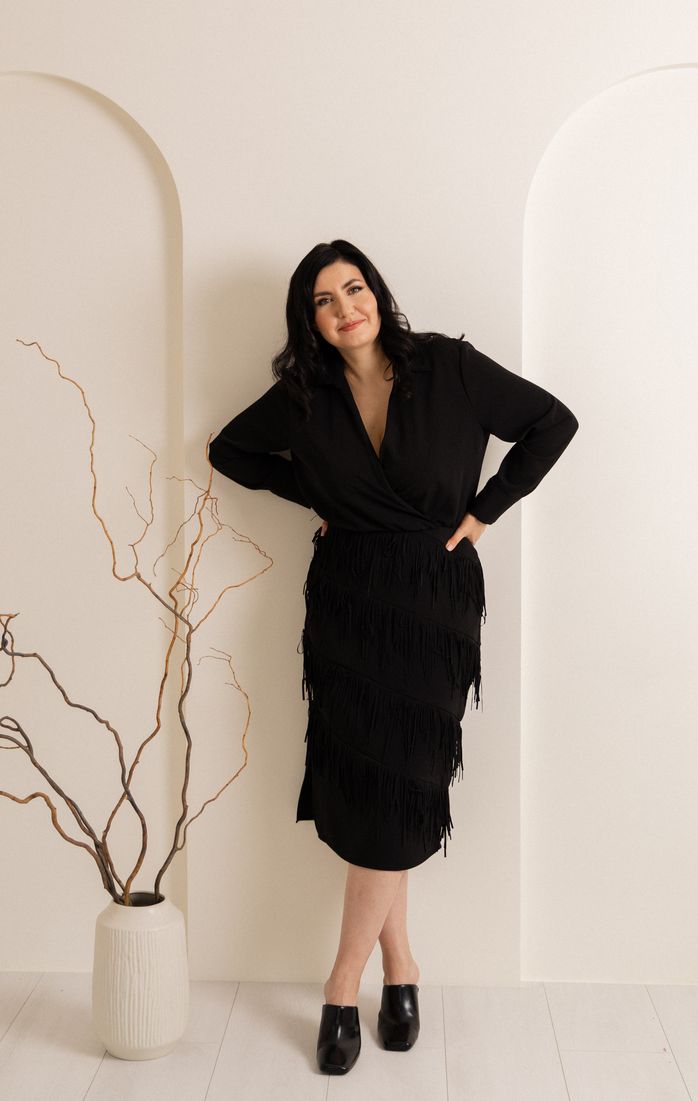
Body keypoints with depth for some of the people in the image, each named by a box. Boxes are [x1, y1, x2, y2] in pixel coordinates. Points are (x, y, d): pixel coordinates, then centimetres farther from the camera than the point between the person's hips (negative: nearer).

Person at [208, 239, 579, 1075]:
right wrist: (311, 493, 5)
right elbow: (230, 450, 17)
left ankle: (343, 988, 9)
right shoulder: (304, 396, 1)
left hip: (434, 601, -2)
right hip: (347, 601, 2)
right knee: (360, 782, 1)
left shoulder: (449, 367, -5)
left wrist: (484, 510, -3)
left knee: (396, 791, -3)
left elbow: (553, 422, 1)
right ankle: (400, 966, 19)